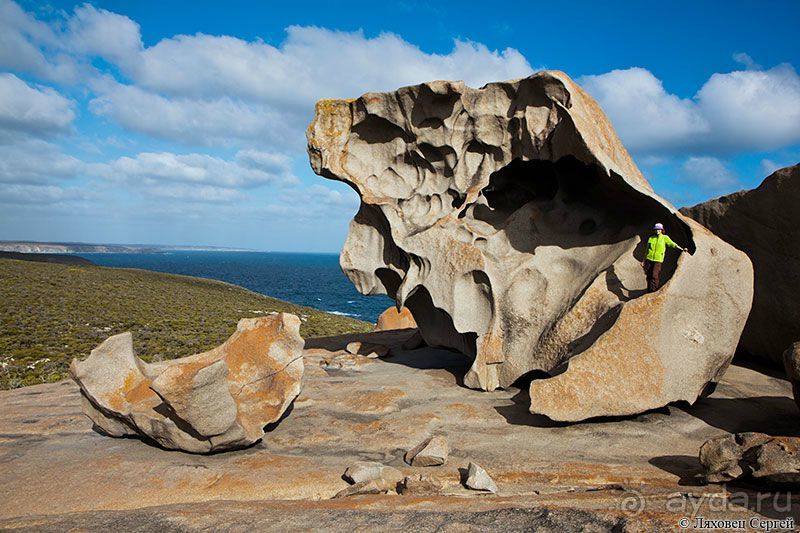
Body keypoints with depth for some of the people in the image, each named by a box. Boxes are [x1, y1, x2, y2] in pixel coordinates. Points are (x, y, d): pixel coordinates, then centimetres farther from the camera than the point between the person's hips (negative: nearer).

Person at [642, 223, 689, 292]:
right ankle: (649, 291, 13)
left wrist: (682, 249, -14)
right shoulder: (651, 238, 12)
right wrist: (644, 260, 16)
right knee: (649, 276, 4)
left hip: (658, 260, -3)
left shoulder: (665, 238, 5)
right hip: (649, 259, 3)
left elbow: (672, 244, -1)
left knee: (654, 276, -13)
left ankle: (653, 291, -7)